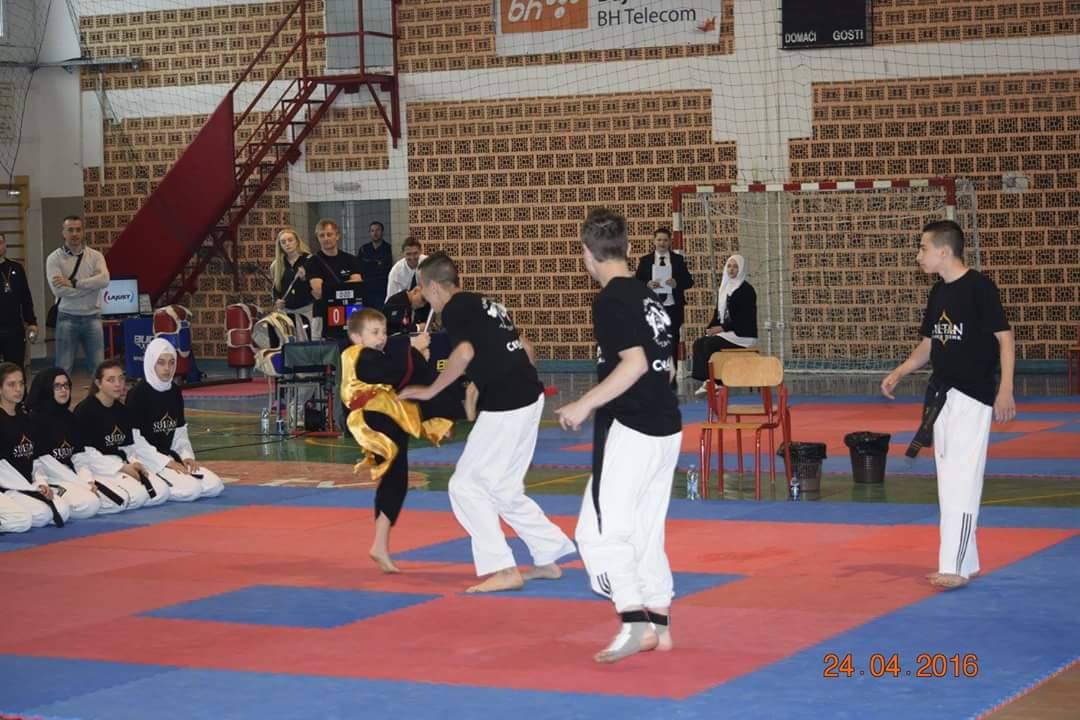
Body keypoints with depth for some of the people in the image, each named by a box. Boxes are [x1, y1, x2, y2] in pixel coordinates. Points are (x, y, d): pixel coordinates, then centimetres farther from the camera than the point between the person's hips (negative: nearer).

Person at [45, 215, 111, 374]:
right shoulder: (54, 258, -2)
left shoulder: (95, 256, 5)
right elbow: (58, 290, -16)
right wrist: (90, 285, -13)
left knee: (98, 366, 6)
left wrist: (73, 283, -18)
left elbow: (104, 280, -14)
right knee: (63, 368, 1)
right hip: (67, 318, -2)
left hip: (92, 317, 2)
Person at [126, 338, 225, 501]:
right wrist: (166, 462, -19)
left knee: (215, 486, -4)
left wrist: (186, 456, -2)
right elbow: (134, 440, -17)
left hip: (169, 457, 8)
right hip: (146, 462, -8)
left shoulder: (175, 393, 9)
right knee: (191, 489, -26)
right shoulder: (137, 395, -14)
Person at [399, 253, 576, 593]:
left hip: (505, 405, -9)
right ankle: (549, 558, 22)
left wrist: (429, 391, -11)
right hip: (529, 397, 9)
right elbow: (525, 348, 23)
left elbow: (464, 352, -21)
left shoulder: (454, 309, -6)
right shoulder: (482, 304, 20)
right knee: (504, 489, 19)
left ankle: (503, 570, -2)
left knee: (467, 485, -1)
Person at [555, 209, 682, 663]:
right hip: (666, 427, 9)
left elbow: (635, 363, -23)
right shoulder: (647, 297, 12)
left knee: (600, 530, -6)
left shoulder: (611, 301, -14)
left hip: (630, 431, -9)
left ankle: (635, 623, -11)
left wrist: (585, 405, -17)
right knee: (646, 531, 17)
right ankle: (659, 625, 21)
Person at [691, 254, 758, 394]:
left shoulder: (747, 290, -7)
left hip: (743, 335, -8)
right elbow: (718, 313, 18)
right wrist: (711, 328, -2)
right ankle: (705, 380, -22)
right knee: (699, 343, -14)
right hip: (725, 332, 8)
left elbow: (744, 317, -15)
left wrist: (722, 328, -18)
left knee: (710, 343, -26)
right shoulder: (724, 289, 16)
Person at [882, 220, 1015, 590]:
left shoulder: (979, 287, -12)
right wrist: (898, 373, 6)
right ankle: (966, 563, 18)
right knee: (949, 480, 10)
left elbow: (1005, 338, -11)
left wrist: (1005, 390, -17)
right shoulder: (938, 292, 11)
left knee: (962, 480, -11)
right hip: (942, 394, 8)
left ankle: (955, 566, -12)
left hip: (972, 396, -8)